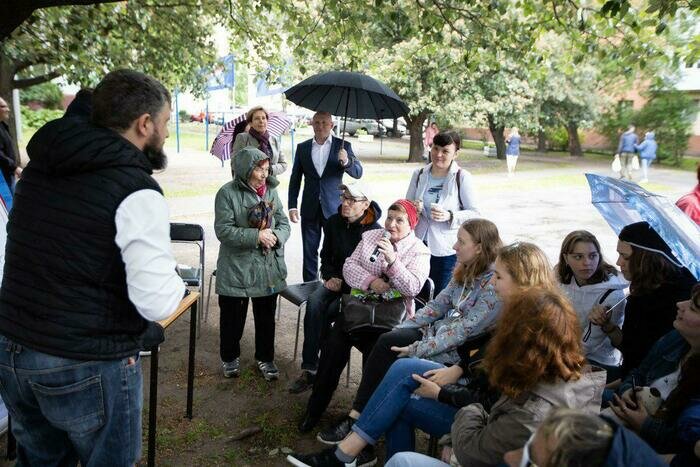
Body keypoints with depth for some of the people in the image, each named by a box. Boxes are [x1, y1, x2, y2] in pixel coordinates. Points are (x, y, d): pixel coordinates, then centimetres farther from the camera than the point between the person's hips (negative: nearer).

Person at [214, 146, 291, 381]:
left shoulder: (271, 191, 4)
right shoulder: (227, 193, -11)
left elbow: (283, 223, 6)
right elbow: (223, 230, -18)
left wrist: (276, 236, -16)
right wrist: (256, 236, -25)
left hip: (269, 267, 4)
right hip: (237, 267, -4)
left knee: (266, 316, 15)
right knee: (233, 316, 12)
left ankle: (265, 358, 34)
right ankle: (230, 357, 35)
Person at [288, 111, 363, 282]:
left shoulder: (343, 145, 1)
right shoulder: (302, 147, 6)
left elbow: (358, 173, -6)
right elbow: (295, 179, 8)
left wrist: (346, 162, -27)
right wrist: (292, 206, 1)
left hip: (333, 208, -2)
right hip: (310, 208, 2)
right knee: (309, 251, 8)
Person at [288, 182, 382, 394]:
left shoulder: (375, 232, -12)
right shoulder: (334, 222, 4)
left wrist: (344, 284, -16)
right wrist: (330, 277, -2)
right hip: (336, 281, 4)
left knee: (325, 312, -26)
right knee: (314, 303, -27)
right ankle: (309, 369, -24)